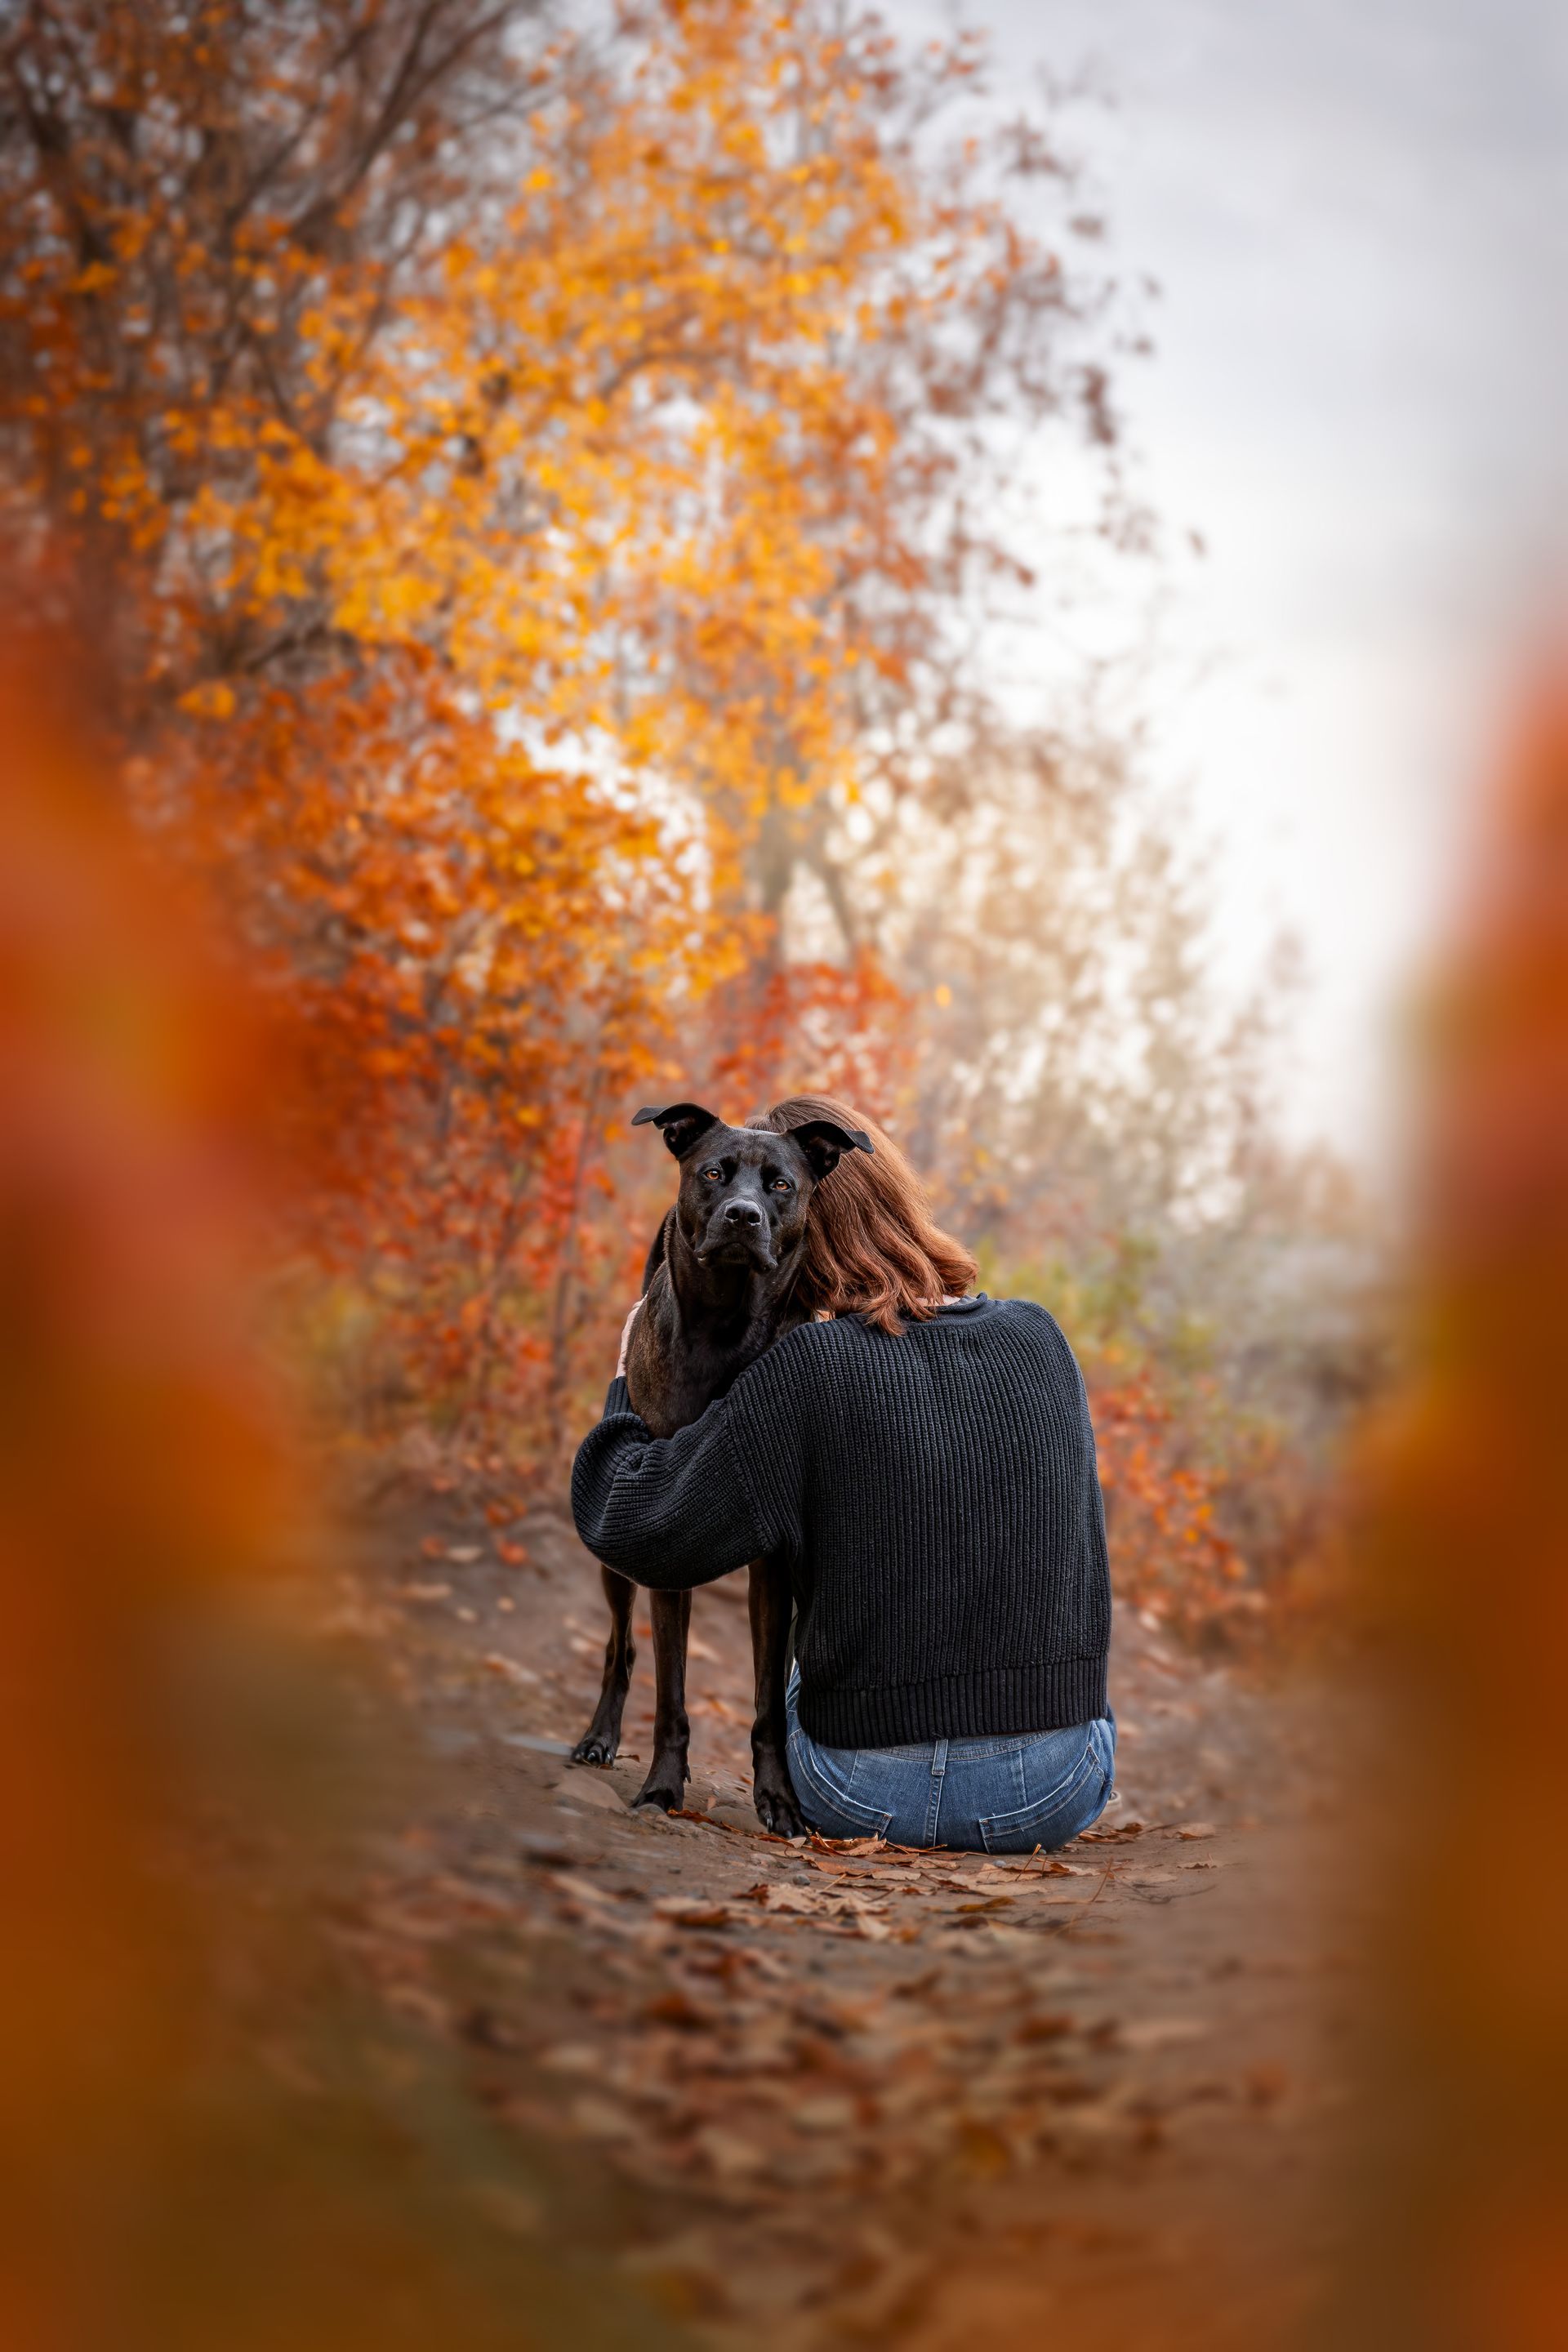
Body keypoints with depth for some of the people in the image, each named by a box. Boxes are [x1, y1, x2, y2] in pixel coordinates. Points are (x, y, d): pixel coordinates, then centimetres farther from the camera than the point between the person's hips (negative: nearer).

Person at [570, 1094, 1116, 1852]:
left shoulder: (805, 1371, -14)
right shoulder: (1039, 1339, 0)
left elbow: (632, 1528, -9)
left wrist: (626, 1384, 10)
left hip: (872, 1797, -2)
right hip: (1062, 1790, 2)